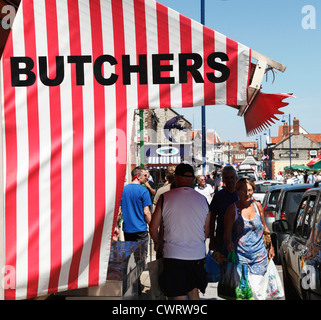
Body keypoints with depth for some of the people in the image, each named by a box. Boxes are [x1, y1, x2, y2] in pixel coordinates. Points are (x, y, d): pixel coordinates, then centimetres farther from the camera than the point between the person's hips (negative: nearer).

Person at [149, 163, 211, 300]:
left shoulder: (165, 198, -6)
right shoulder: (202, 199, 3)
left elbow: (153, 228, -2)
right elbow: (206, 231, 11)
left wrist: (157, 242, 18)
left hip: (174, 254, -3)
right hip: (197, 255, 3)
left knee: (179, 296, 4)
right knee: (193, 291, 19)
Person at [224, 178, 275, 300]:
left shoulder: (257, 205, 6)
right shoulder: (233, 209, -4)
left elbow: (264, 227, 18)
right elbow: (227, 231, -5)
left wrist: (271, 247, 20)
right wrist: (229, 242, -25)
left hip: (259, 255, 2)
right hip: (240, 256, -2)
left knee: (256, 288, -4)